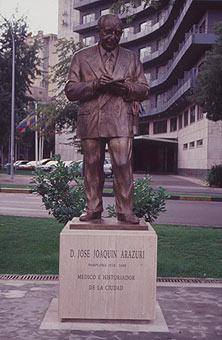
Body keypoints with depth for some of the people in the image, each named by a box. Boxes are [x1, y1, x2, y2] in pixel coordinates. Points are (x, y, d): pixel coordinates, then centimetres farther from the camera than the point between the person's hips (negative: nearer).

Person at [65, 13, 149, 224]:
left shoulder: (132, 59, 17)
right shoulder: (81, 57, 14)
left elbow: (144, 91, 15)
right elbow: (70, 90, 7)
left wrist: (126, 88, -7)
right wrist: (94, 85, -11)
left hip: (121, 122, 0)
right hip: (90, 122, 0)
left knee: (122, 165, -9)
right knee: (92, 166, 3)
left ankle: (125, 210, -2)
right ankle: (93, 208, 14)